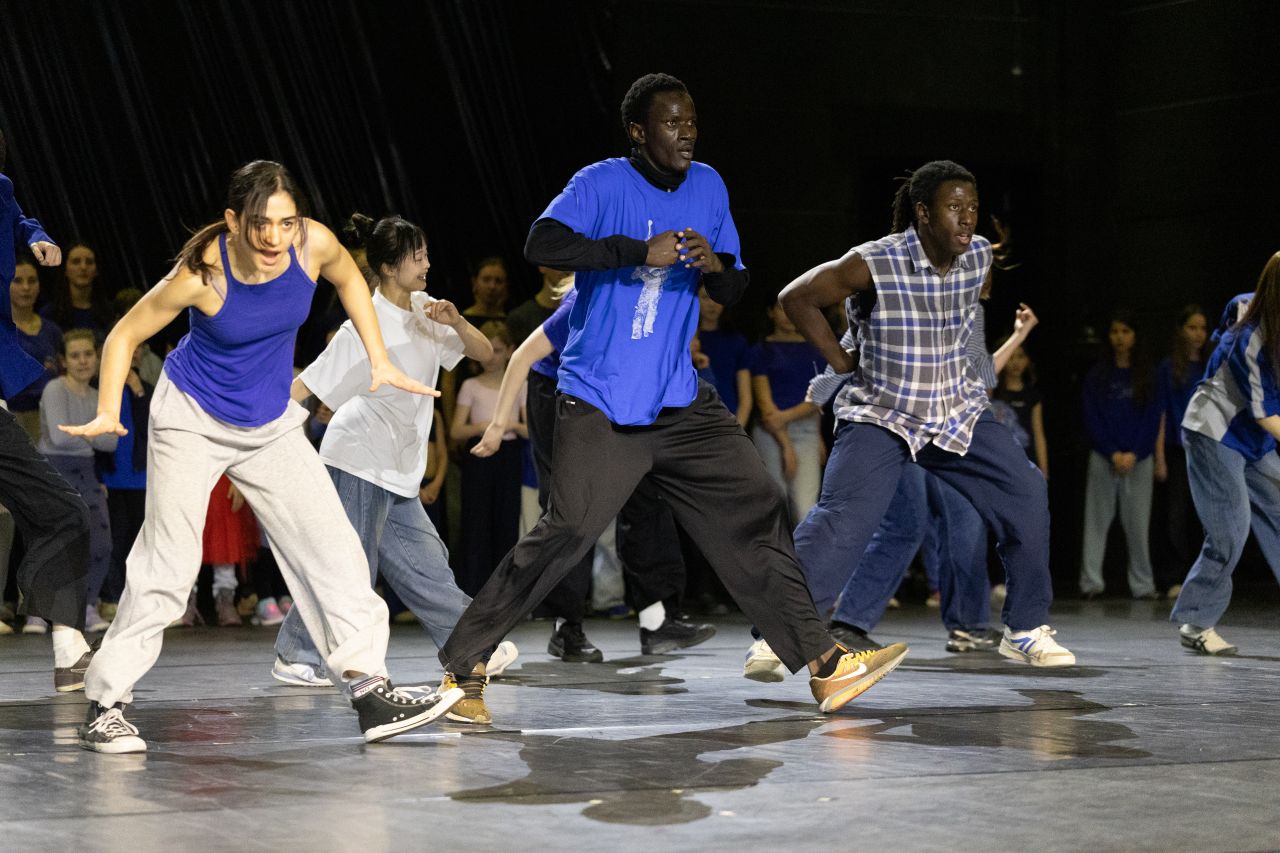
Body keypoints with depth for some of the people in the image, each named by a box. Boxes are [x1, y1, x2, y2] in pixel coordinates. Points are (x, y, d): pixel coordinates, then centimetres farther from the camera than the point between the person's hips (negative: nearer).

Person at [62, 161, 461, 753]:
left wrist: (379, 360, 3)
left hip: (270, 426, 5)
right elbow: (124, 336, -15)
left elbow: (348, 277, 7)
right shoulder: (203, 273, -27)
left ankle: (372, 694, 4)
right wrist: (108, 412, -27)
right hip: (192, 420, -4)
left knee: (334, 547, -1)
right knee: (166, 564, -9)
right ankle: (104, 707, 1)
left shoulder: (314, 244, -19)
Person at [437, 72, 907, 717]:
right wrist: (640, 250, -26)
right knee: (565, 533, -15)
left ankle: (822, 664, 4)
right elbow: (541, 245, -23)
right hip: (599, 403, -6)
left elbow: (734, 295, 16)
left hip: (679, 401, 6)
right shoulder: (602, 184, -6)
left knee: (755, 512, 0)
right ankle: (460, 660, -4)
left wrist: (719, 265, -8)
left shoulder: (707, 187, 12)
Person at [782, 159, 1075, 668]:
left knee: (1026, 496, -5)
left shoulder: (980, 256, -5)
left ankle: (1025, 630, 8)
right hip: (880, 415, -5)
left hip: (958, 411, 5)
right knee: (842, 519, -22)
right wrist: (841, 363, -9)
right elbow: (797, 298, -11)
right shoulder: (874, 264, -22)